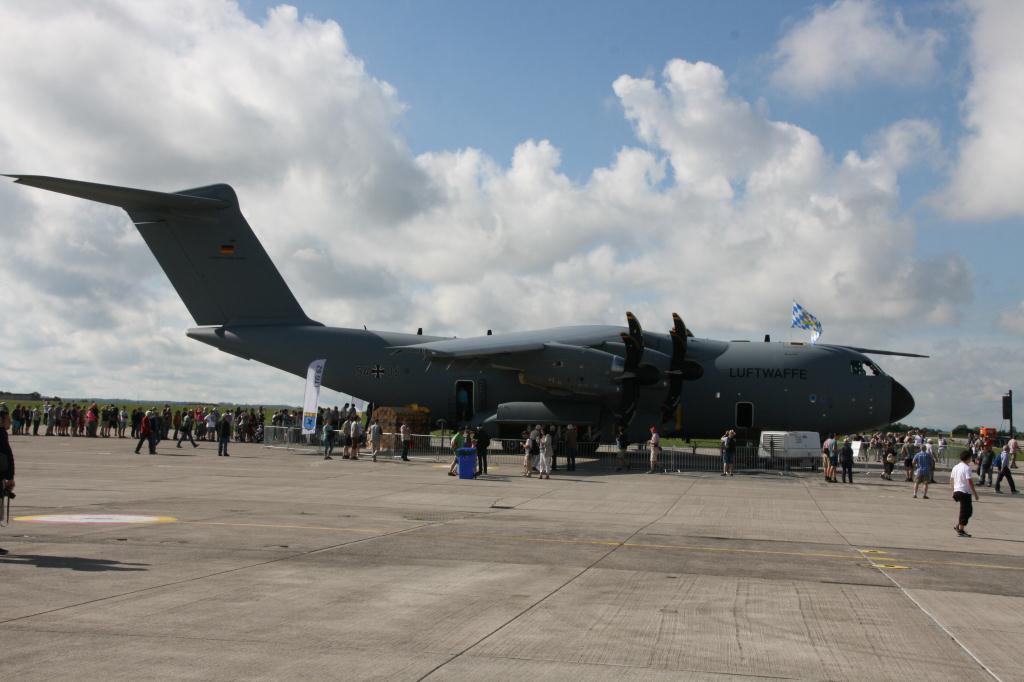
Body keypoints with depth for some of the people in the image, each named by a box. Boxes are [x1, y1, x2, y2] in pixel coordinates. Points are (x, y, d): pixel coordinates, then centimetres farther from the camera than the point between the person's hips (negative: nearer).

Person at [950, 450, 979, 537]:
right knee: (965, 511, 0)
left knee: (968, 510, 18)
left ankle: (957, 526, 14)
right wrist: (975, 493, -12)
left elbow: (951, 480, 15)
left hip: (957, 491, 8)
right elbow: (969, 481, -18)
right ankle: (961, 530, 2)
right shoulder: (967, 468, -13)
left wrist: (953, 491, 24)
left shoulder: (955, 467, 11)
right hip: (965, 492, -8)